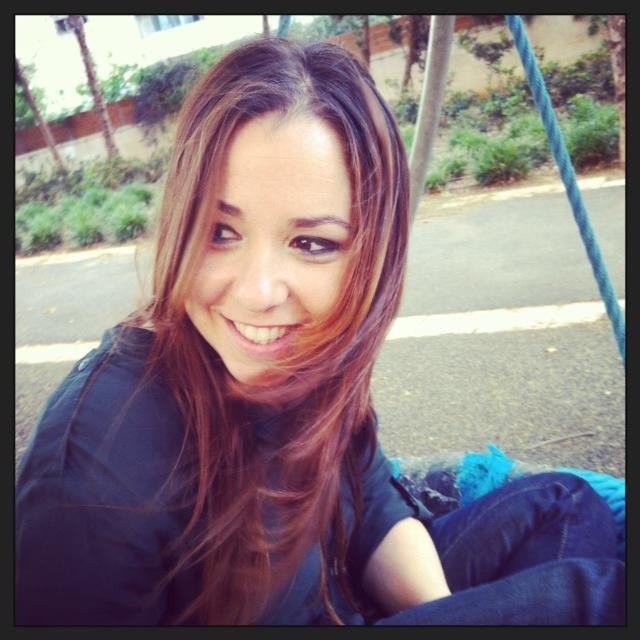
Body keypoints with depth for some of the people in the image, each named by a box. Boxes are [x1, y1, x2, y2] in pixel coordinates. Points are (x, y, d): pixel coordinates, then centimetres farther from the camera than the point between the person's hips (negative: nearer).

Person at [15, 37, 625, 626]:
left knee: (565, 508, 7)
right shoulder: (97, 465, -34)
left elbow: (372, 506, -3)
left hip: (353, 595, 5)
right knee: (584, 593, -14)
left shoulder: (314, 359, -16)